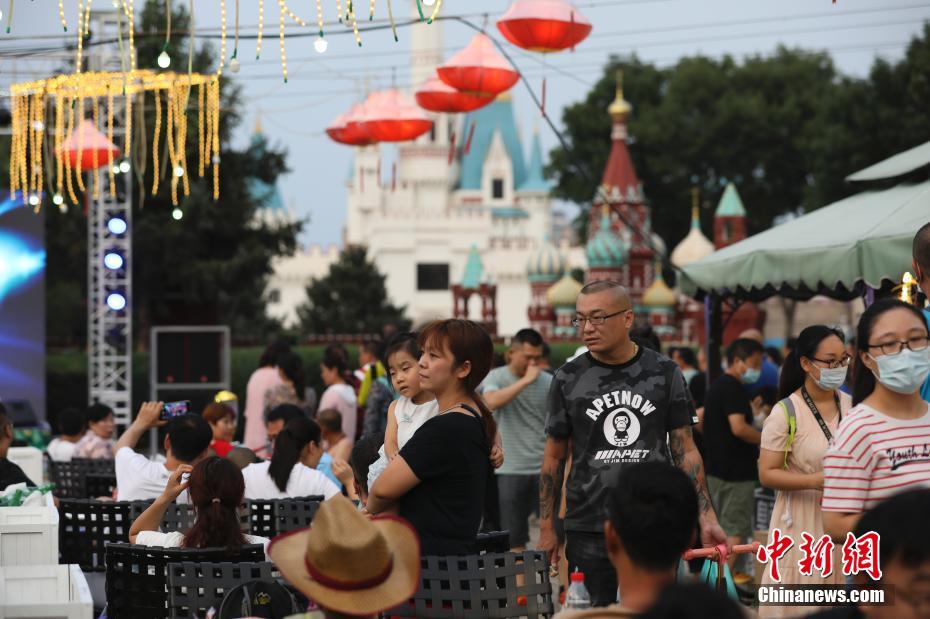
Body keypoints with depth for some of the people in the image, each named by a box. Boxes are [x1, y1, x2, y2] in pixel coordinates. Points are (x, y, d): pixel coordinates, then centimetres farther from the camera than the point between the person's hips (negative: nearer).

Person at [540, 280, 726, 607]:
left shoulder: (664, 373, 3)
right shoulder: (568, 379, 2)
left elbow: (685, 451, 5)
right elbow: (554, 457, 8)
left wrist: (707, 518, -4)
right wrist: (546, 528, 2)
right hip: (588, 532, 0)